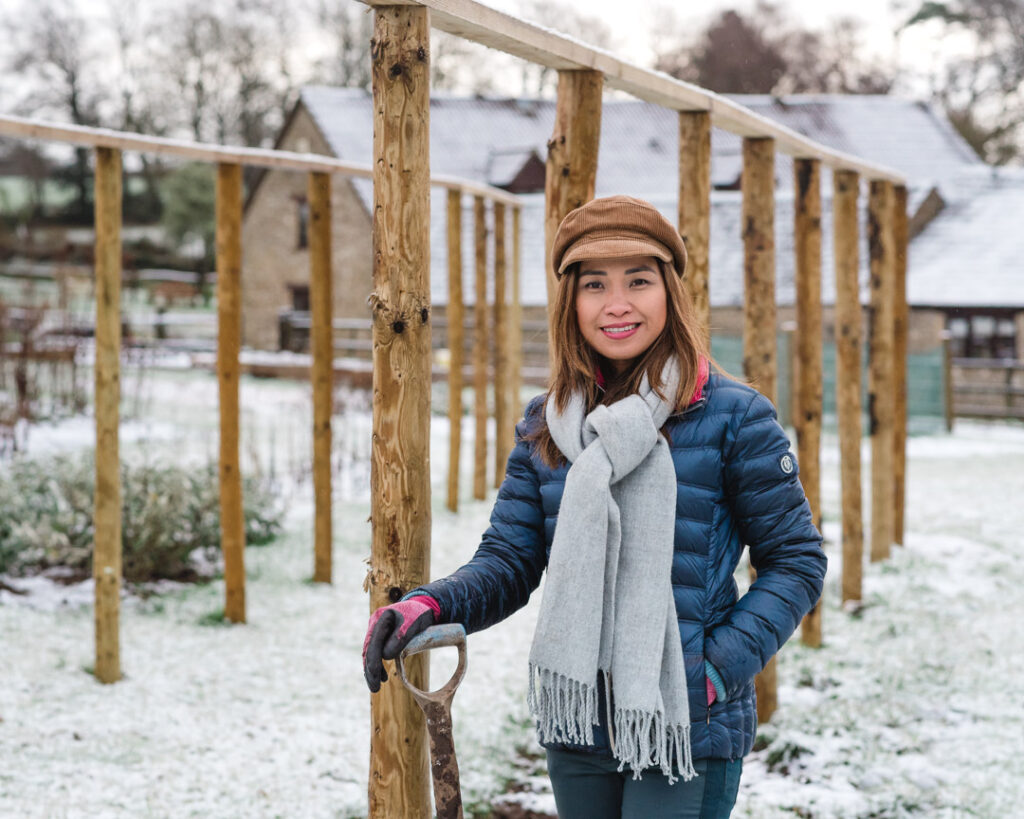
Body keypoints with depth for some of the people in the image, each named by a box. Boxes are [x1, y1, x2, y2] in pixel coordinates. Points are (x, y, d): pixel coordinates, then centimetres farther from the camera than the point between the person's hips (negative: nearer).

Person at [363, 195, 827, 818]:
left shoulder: (732, 417, -6)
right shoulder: (545, 425, 7)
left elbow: (797, 561, -2)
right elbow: (509, 562, 6)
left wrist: (721, 666, -13)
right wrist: (430, 605, -13)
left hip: (687, 732, -4)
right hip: (575, 728, 4)